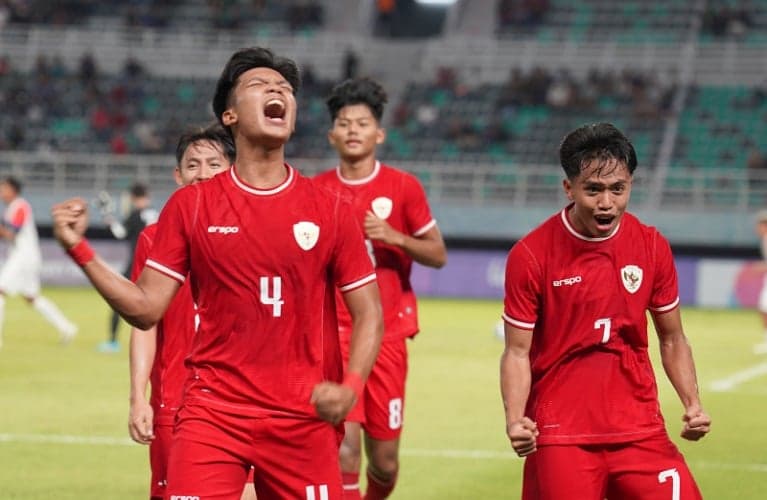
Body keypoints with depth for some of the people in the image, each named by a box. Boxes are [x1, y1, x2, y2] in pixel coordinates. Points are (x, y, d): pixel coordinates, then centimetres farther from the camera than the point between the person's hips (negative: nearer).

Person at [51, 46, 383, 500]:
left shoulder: (330, 210, 3)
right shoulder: (190, 205, 4)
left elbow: (369, 314, 6)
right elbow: (146, 309, 3)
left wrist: (351, 387, -11)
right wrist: (79, 249, -7)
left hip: (305, 419, 1)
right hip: (214, 412, -1)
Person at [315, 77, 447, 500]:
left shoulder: (403, 187, 1)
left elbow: (438, 255, 3)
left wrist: (394, 237, -13)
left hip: (387, 333, 1)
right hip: (335, 331, -1)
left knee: (384, 461, 7)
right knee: (344, 438, -18)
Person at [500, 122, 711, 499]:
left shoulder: (652, 246, 3)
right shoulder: (530, 255, -7)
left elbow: (672, 340, 12)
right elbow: (517, 352, -4)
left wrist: (692, 404, -3)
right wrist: (515, 419, -20)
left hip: (640, 429, 3)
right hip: (560, 436, -2)